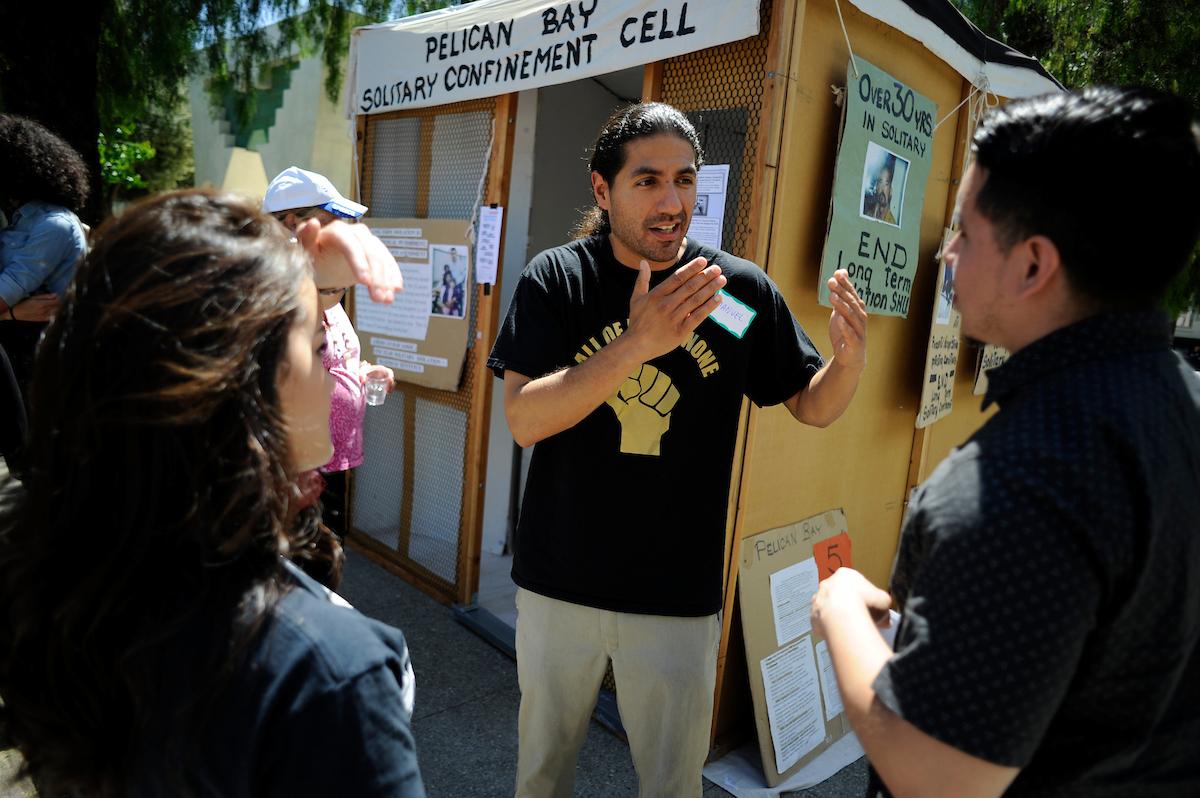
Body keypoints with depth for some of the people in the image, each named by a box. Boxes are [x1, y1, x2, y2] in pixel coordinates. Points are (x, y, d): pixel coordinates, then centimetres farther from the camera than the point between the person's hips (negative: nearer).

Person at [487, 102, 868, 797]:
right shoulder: (556, 279, -8)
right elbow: (524, 420, -18)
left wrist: (850, 358, -21)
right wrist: (636, 344, -31)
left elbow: (813, 406, 3)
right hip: (558, 582, 1)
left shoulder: (744, 289, -7)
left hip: (679, 595, 0)